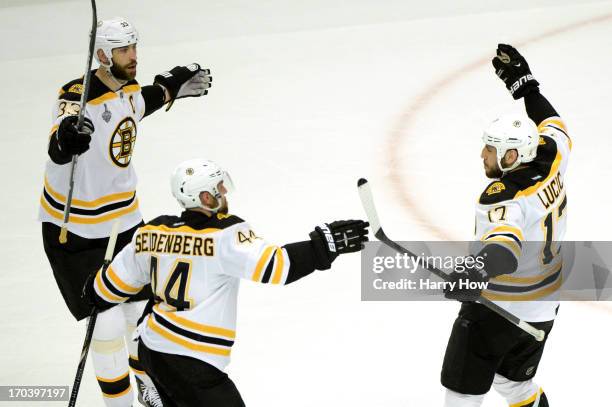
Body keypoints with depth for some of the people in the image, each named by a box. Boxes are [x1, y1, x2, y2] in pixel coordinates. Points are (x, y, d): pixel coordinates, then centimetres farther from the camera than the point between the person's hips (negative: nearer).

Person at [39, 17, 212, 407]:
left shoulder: (130, 90, -1)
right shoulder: (78, 96, -25)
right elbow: (57, 150, -44)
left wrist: (172, 86, 26)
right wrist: (67, 138, -65)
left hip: (125, 217, 7)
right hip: (75, 228, -7)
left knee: (143, 308, 16)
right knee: (108, 323, -6)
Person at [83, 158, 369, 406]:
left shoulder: (151, 233, 3)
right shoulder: (226, 235, -16)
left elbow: (110, 285, 11)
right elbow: (273, 266, -26)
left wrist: (94, 295, 32)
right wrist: (323, 246, -21)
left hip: (151, 348, 8)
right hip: (190, 362, -8)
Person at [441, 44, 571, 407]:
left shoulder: (503, 199, -30)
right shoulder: (552, 164, -7)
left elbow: (506, 241, -51)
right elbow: (553, 128, 15)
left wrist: (482, 271, -70)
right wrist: (525, 83, 19)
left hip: (497, 309, -8)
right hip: (544, 306, 8)